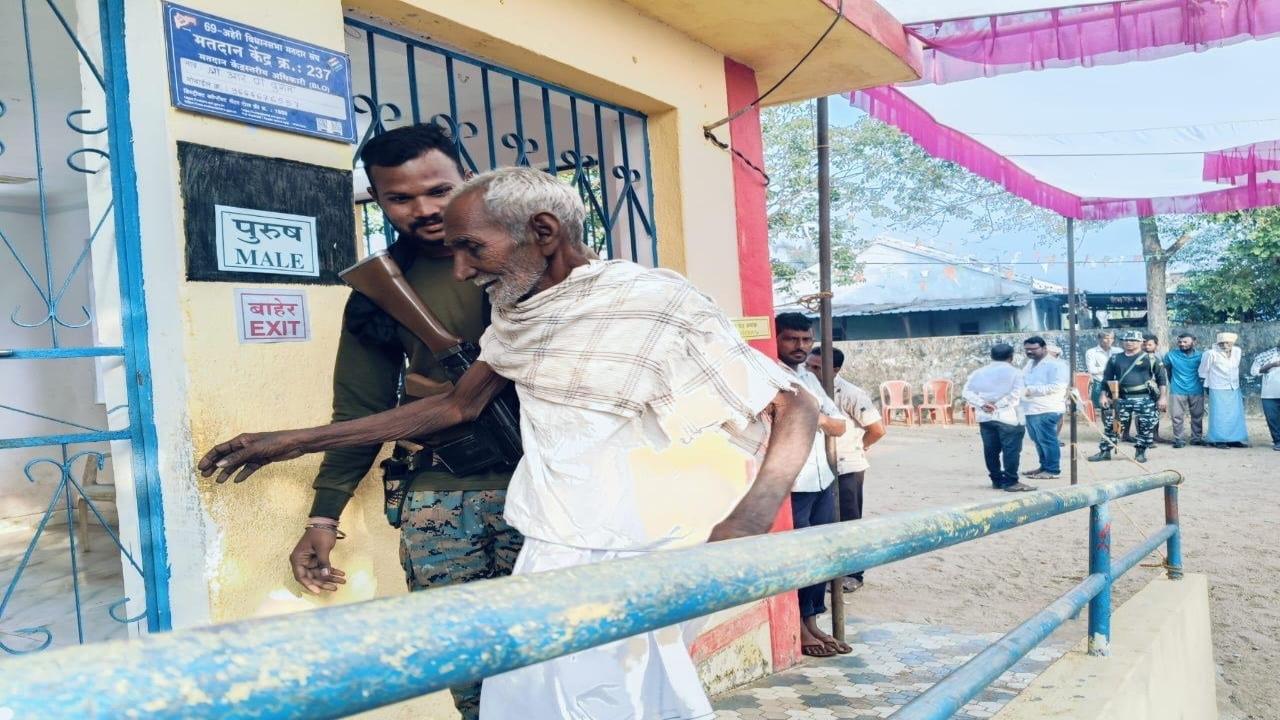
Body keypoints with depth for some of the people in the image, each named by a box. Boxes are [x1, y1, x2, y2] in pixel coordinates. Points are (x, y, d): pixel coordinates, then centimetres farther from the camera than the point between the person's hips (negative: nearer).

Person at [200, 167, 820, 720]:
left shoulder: (654, 303, -13)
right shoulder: (519, 312, 9)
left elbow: (793, 407, -12)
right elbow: (458, 406, 17)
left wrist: (746, 524, -29)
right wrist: (295, 442, 16)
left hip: (618, 569, -7)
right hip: (549, 562, 7)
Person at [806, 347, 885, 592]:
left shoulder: (850, 394, -18)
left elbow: (877, 429, -13)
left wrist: (856, 449, 0)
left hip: (846, 469, -6)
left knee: (849, 523, 4)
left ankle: (853, 575, 17)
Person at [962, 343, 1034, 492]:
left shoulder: (979, 372, 10)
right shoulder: (1014, 372, -2)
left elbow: (966, 392, 0)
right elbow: (1016, 394, -17)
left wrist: (982, 404, -8)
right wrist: (999, 405, -15)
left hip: (985, 417, 5)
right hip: (1008, 417, -5)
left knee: (991, 450, 10)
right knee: (1011, 449, -1)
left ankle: (997, 480, 17)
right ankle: (1010, 482, -2)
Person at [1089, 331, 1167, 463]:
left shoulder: (1150, 358, 2)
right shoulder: (1115, 359, 10)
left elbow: (1161, 378, 2)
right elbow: (1107, 378, 14)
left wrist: (1163, 397, -5)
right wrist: (1104, 395, 5)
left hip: (1145, 399, -2)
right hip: (1121, 399, 2)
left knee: (1146, 426, 0)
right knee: (1111, 425, 1)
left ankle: (1141, 452, 16)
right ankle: (1105, 451, 8)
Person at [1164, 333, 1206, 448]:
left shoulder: (1201, 355, -1)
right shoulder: (1171, 355, 0)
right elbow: (1167, 370, 15)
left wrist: (1204, 383, 15)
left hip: (1196, 391, 0)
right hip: (1177, 391, 0)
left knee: (1197, 416, 9)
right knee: (1177, 416, -3)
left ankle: (1197, 438, 22)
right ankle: (1179, 439, 5)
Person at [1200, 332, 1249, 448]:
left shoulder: (1237, 351, 3)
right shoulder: (1211, 353, -15)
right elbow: (1203, 372, -4)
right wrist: (1207, 384, 4)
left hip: (1234, 390, 6)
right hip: (1218, 390, -6)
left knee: (1236, 415, 9)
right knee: (1220, 416, -4)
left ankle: (1235, 439, 17)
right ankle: (1219, 440, 3)